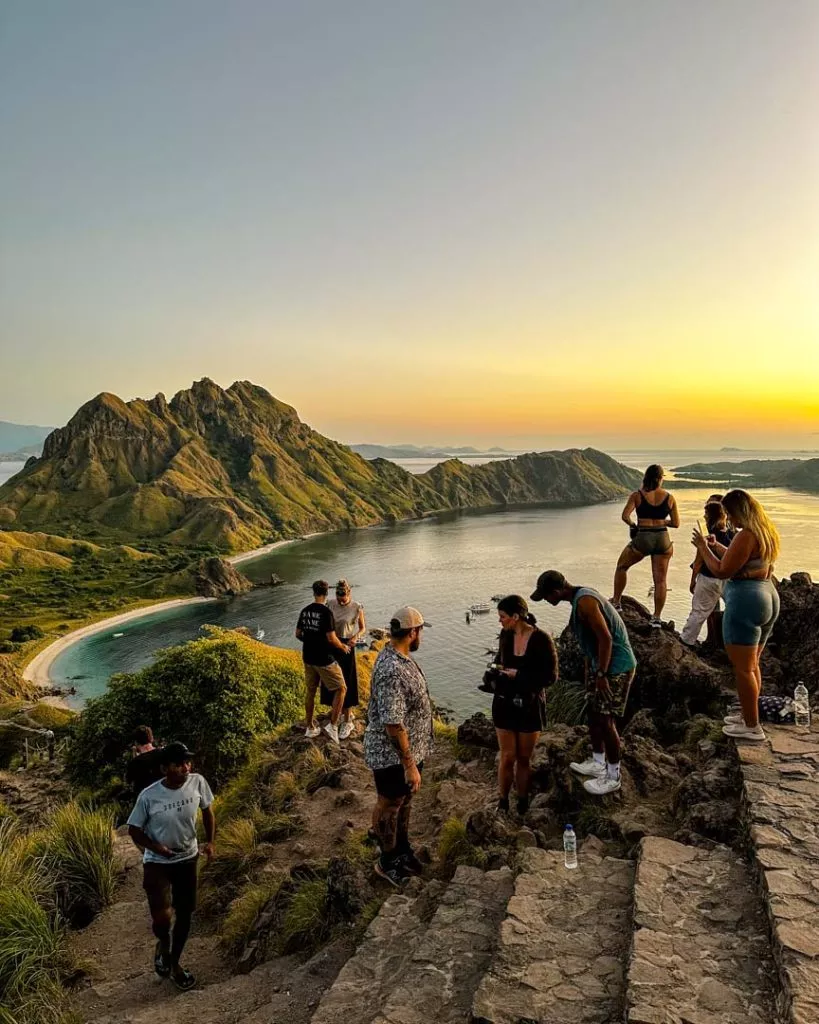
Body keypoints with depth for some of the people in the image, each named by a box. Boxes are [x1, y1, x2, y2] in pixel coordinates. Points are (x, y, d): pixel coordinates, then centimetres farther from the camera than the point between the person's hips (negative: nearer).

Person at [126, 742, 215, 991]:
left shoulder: (198, 783, -17)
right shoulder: (149, 796, -24)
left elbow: (207, 811, 2)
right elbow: (134, 830, -9)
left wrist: (210, 842, -6)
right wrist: (156, 847, -20)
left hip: (188, 859, 3)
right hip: (157, 863, -3)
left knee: (185, 914, 14)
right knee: (162, 917, -14)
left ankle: (174, 962, 38)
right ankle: (163, 944, 22)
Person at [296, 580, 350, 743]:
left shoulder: (304, 611, 3)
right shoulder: (326, 612, -19)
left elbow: (298, 634, 11)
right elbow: (331, 638, -21)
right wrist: (343, 647, -3)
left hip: (308, 658, 7)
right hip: (324, 659, -7)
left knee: (310, 691, 17)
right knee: (340, 689, 6)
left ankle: (311, 728, 26)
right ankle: (333, 725, -2)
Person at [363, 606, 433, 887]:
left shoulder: (401, 656, 0)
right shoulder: (392, 671, -33)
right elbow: (392, 724, -32)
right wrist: (410, 765, -26)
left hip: (410, 748, 9)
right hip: (392, 755, -9)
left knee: (405, 800, 24)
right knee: (389, 805, 12)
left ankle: (403, 850, 44)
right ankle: (387, 861, 32)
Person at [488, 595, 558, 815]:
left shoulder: (542, 640, -17)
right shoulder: (505, 635, -3)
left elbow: (550, 676, -14)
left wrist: (518, 674, -20)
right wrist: (496, 670, -6)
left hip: (530, 706, -2)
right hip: (504, 704, 3)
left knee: (524, 758, 12)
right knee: (507, 757, 6)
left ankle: (522, 805, 28)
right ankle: (502, 803, 22)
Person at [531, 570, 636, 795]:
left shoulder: (585, 602, -25)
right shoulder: (579, 597, 6)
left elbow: (606, 638, -27)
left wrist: (601, 674, -22)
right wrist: (589, 669, 20)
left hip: (616, 667, -10)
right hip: (600, 662, 10)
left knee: (606, 720, -1)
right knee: (594, 713, 18)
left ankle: (613, 777, 14)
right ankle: (598, 763, 33)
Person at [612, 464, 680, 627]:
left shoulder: (637, 495, -4)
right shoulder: (669, 497, 2)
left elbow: (625, 516, -15)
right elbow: (676, 523, 4)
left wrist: (632, 525, 4)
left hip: (642, 538, -2)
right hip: (663, 539, 2)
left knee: (621, 567, 22)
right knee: (661, 580, 8)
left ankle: (616, 602, 25)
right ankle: (657, 617, 9)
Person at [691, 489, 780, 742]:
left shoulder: (746, 535, -19)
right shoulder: (766, 532, 12)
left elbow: (723, 571, -18)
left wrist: (703, 548, -7)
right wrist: (717, 546, 22)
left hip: (745, 602, -10)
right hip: (767, 598, 10)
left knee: (742, 667, -2)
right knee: (752, 664, 19)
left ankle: (752, 727, 5)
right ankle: (749, 715, 30)